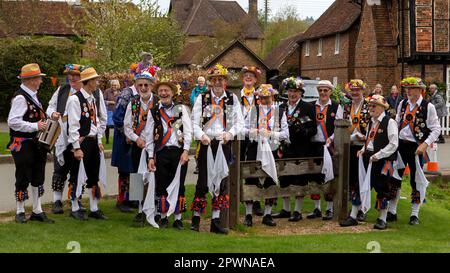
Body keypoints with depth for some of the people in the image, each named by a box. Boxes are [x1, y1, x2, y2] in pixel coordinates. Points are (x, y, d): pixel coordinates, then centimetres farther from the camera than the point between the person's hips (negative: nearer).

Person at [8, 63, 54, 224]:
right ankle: (20, 212, 14)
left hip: (36, 143, 9)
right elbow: (13, 121, -24)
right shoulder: (20, 97, -17)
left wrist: (44, 124, 6)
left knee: (37, 178, 13)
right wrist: (35, 126, -23)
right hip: (23, 145, -9)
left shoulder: (32, 96, 12)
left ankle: (37, 211, 23)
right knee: (23, 179, 2)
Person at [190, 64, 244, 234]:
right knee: (203, 181, -1)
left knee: (221, 181, 5)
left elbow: (239, 123, 2)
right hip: (206, 144, -2)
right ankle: (196, 218, 11)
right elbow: (194, 122, -3)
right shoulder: (202, 98, 2)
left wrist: (230, 133, -17)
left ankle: (216, 220, 11)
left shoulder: (232, 99, 6)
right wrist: (202, 135, -22)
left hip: (224, 145, 2)